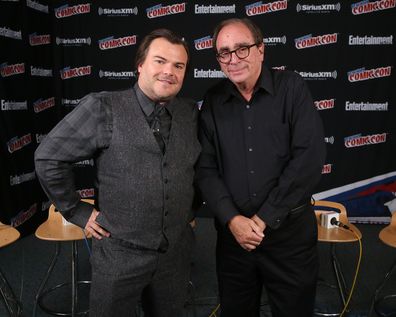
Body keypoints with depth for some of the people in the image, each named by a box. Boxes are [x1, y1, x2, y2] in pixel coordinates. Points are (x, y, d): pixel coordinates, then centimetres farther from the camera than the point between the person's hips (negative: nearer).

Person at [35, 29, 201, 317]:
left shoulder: (191, 113, 2)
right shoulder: (102, 108, -12)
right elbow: (49, 158, -8)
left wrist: (190, 209, 9)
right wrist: (79, 212, -5)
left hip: (177, 252, 4)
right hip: (120, 253, -3)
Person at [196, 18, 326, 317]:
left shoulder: (292, 88, -6)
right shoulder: (213, 101, 2)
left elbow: (309, 158, -14)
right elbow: (206, 167, 0)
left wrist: (264, 218, -14)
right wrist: (231, 219, -13)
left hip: (290, 231, -2)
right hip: (233, 232, 3)